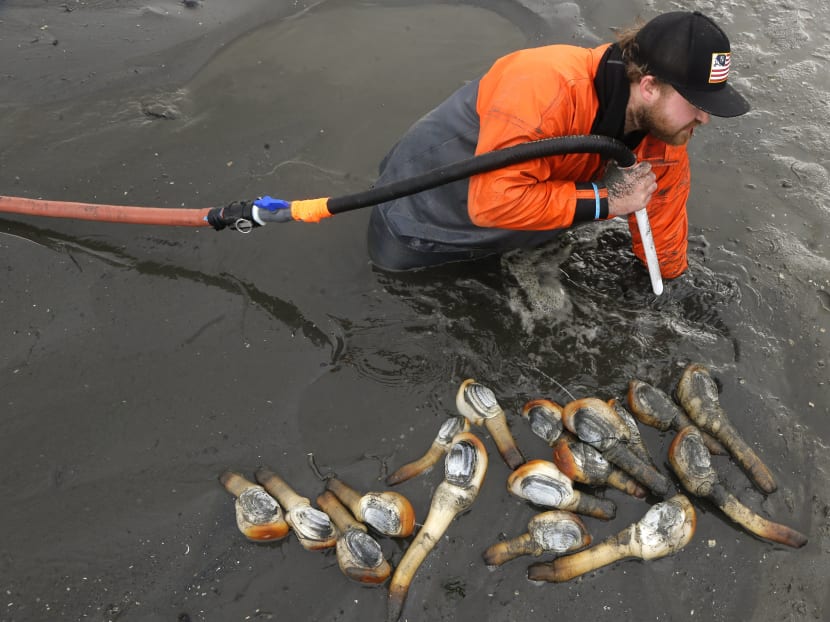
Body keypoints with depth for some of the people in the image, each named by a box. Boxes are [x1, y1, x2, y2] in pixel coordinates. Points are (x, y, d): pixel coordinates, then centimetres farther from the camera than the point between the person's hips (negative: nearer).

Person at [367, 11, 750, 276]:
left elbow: (664, 247, -6)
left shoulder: (666, 148, -22)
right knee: (390, 254, 17)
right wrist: (605, 200, -43)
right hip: (441, 186, -5)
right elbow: (493, 200, -49)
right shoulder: (552, 88, -45)